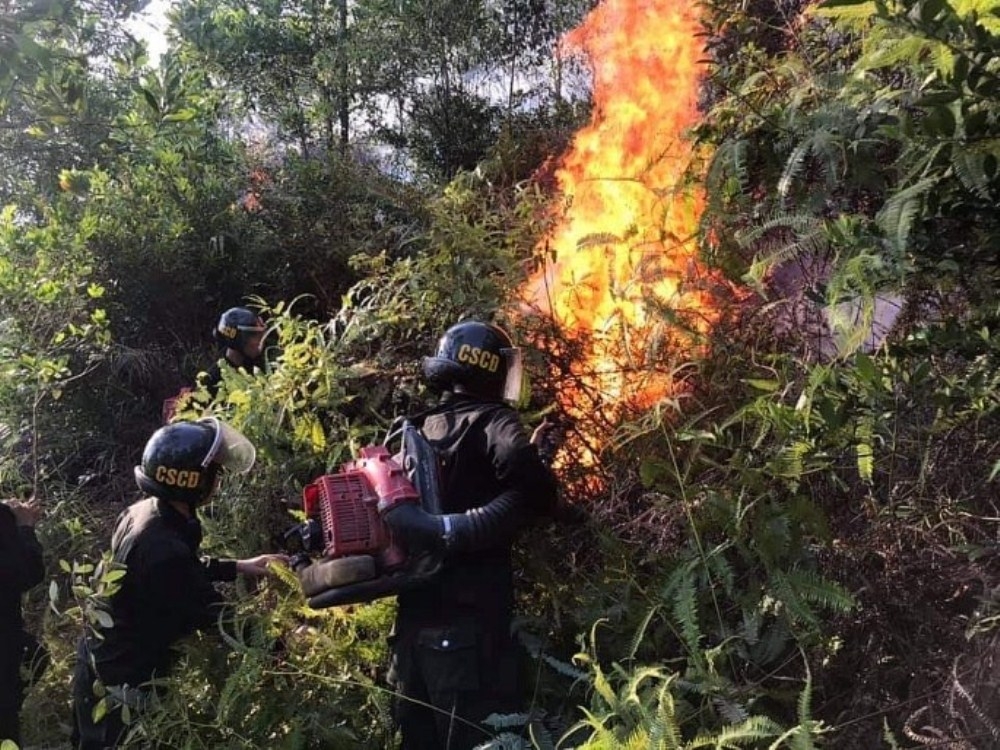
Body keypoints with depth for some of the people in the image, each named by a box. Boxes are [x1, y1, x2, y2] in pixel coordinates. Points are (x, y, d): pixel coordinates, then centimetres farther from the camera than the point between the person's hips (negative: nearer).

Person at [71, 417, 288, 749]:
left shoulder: (142, 510, -7)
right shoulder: (163, 549, -35)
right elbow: (222, 621, -27)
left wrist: (238, 567, 6)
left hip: (101, 661, 9)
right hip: (122, 684, -9)